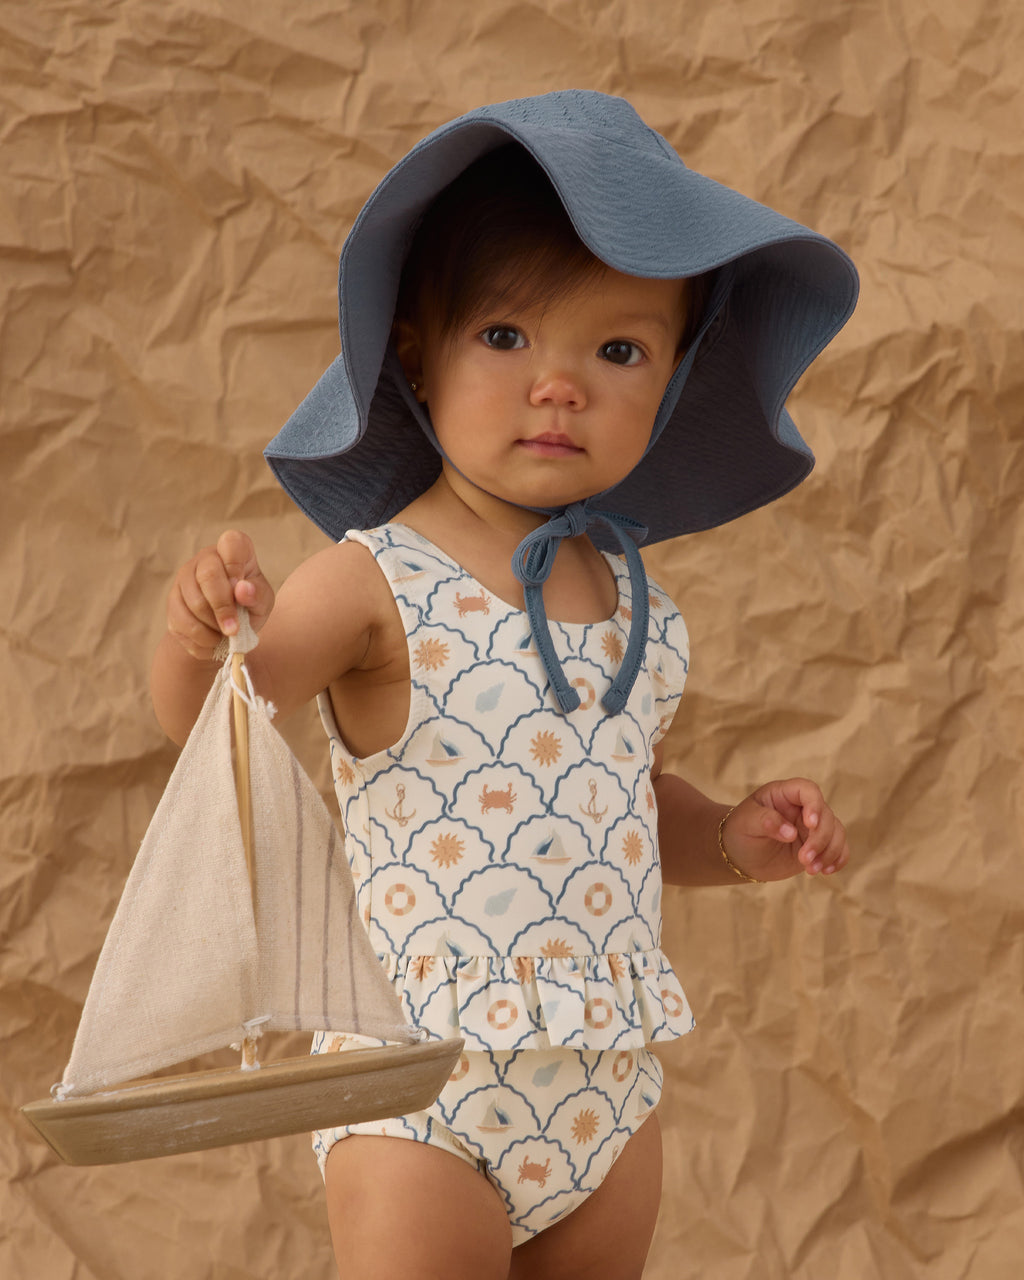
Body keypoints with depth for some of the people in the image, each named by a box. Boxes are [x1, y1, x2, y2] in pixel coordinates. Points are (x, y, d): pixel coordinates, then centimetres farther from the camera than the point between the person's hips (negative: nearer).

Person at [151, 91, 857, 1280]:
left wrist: (731, 838, 2)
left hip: (603, 1090, 6)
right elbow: (206, 722, -12)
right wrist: (201, 636, -32)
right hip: (421, 1089, -5)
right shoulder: (377, 581, -11)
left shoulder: (629, 593, 6)